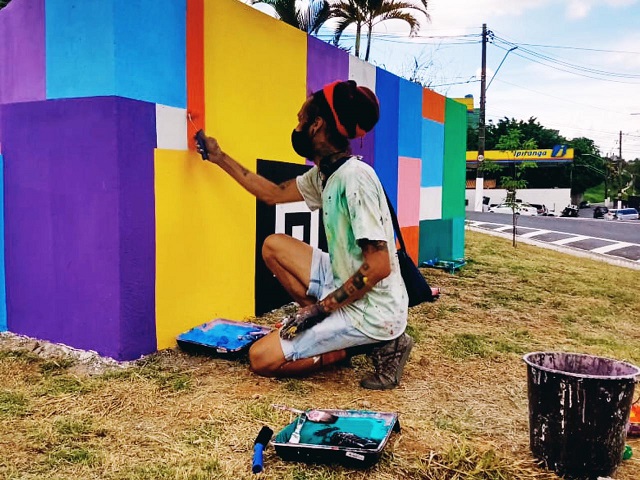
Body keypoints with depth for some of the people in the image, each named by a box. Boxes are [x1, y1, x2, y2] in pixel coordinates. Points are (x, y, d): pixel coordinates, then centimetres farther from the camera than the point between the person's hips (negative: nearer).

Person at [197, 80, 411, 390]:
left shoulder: (354, 177, -23)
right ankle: (333, 332, 5)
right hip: (346, 289, 9)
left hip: (372, 311, -9)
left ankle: (374, 343, -2)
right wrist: (220, 158, 24)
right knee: (274, 246, 11)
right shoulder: (323, 175, 5)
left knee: (261, 358, -7)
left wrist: (320, 308, -18)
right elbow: (273, 194, 21)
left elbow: (378, 266, -26)